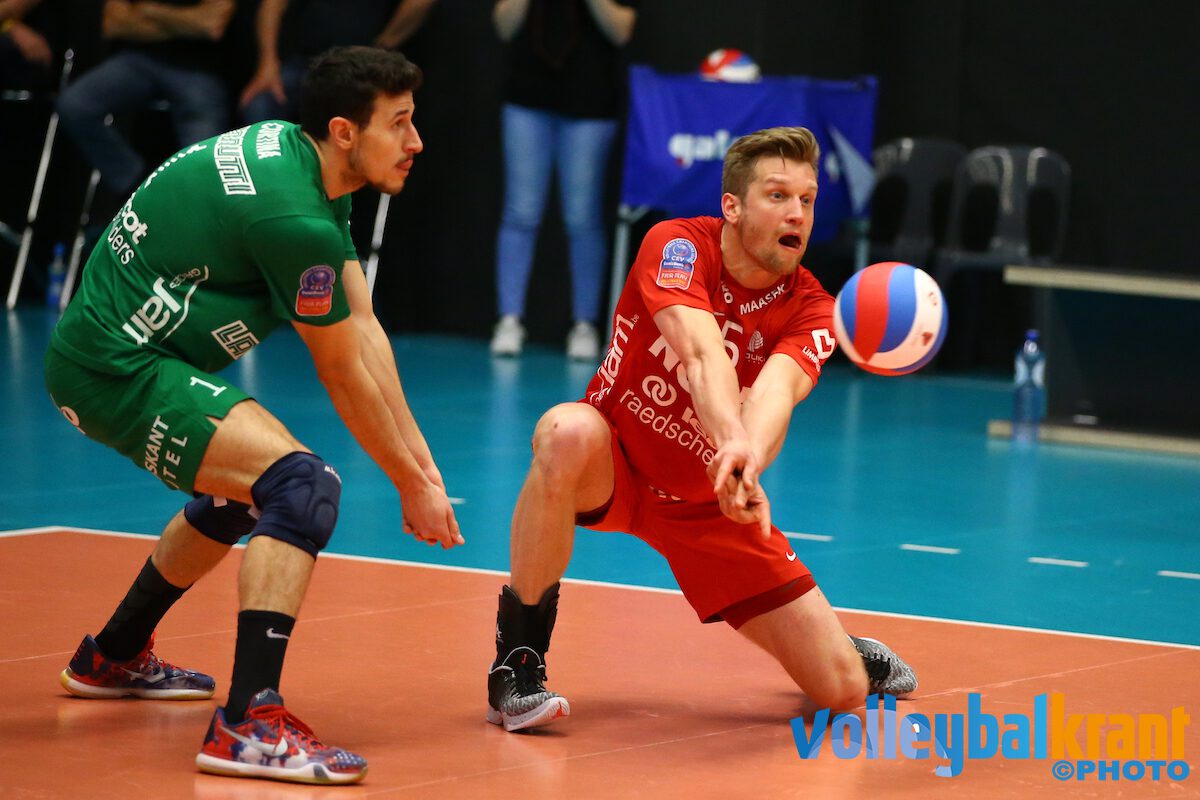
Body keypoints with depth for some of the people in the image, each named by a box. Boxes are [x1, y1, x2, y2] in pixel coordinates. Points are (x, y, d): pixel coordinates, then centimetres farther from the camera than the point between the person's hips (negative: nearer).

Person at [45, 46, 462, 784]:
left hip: (110, 352, 11)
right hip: (119, 369, -11)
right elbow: (345, 376, -14)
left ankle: (113, 659, 48)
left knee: (249, 485, 31)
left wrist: (421, 459, 3)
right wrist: (412, 484, -2)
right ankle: (249, 724, -30)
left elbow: (364, 330, 6)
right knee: (304, 487, -23)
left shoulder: (298, 158, 6)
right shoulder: (293, 215, -24)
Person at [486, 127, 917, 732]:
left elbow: (775, 391, -33)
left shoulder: (811, 311, -11)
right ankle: (517, 666, -26)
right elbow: (702, 352, -37)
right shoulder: (677, 246, -18)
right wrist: (733, 441, -58)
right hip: (613, 466, -2)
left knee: (843, 689, -7)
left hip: (708, 500, 2)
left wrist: (749, 459, -56)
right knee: (568, 432, -41)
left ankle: (840, 649, 36)